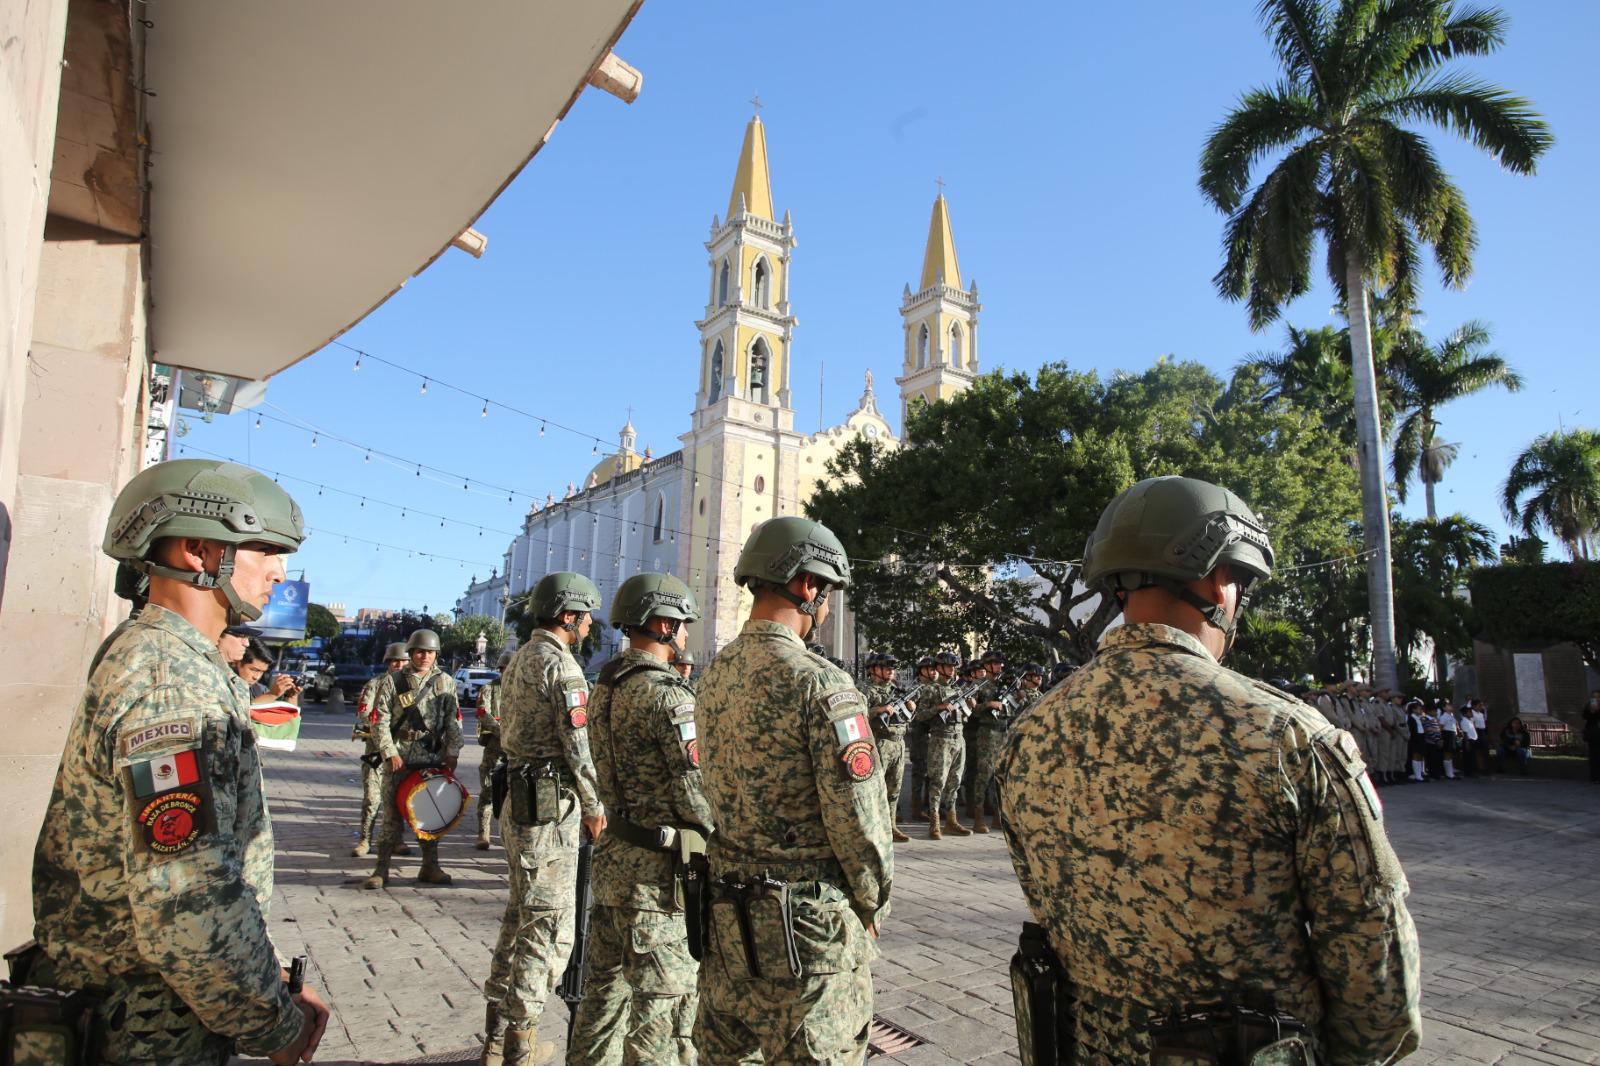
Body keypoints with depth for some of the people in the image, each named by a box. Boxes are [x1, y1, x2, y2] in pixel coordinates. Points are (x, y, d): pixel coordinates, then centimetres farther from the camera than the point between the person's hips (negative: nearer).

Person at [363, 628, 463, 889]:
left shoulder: (446, 682, 6)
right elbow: (380, 722, -3)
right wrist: (390, 753, -11)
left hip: (433, 758, 2)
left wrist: (452, 753, -1)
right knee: (393, 814, -1)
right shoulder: (392, 681, 0)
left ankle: (430, 867, 19)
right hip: (399, 757, -2)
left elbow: (454, 721, 7)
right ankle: (382, 870, 8)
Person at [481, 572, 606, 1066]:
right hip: (551, 803, -10)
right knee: (549, 922, 1)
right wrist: (594, 807, -6)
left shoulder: (519, 659, 13)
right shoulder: (561, 664, -15)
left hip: (518, 798, 10)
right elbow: (577, 744, -18)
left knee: (520, 913, 18)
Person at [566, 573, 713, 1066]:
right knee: (663, 1003, 3)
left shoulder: (605, 687, 8)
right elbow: (694, 789, -18)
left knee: (607, 985, 21)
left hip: (612, 856, 9)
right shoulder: (666, 693, -19)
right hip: (658, 867, -9)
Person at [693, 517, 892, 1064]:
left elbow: (718, 788, 9)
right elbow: (860, 815, -18)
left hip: (727, 911, 8)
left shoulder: (715, 674, 3)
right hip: (807, 918, -7)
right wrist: (873, 905, -2)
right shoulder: (821, 683, -20)